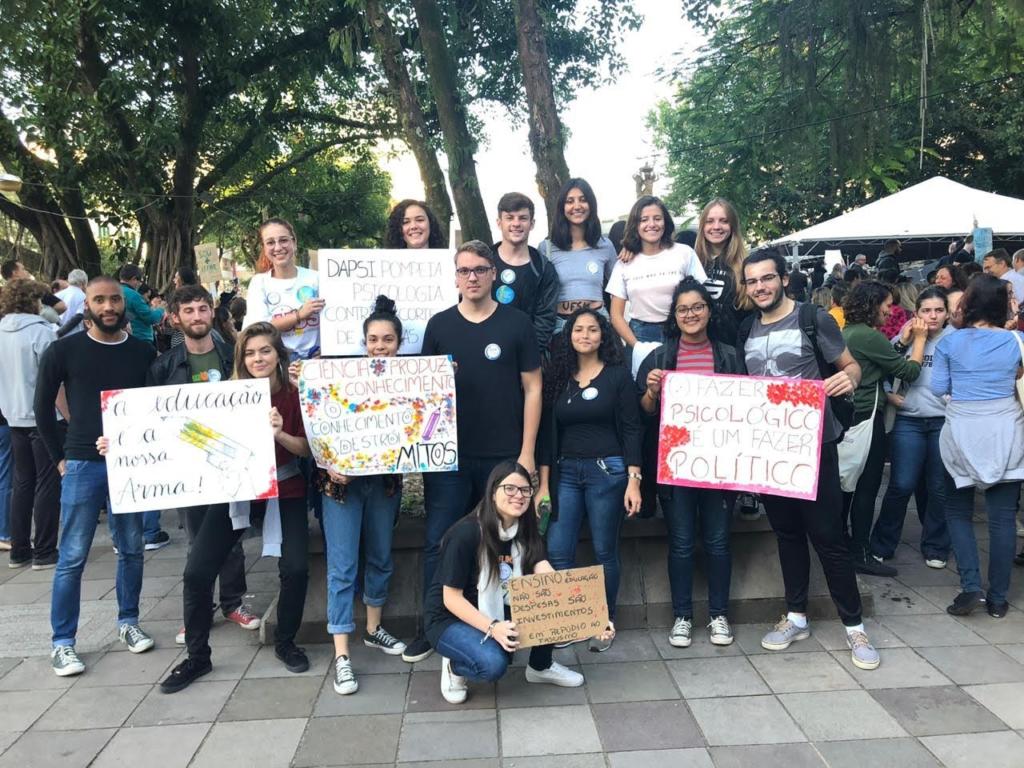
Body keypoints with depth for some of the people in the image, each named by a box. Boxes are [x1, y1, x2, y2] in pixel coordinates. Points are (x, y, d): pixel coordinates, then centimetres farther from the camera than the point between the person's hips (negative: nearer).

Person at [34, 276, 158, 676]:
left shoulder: (144, 353, 2)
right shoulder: (63, 351, -3)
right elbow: (43, 407, 5)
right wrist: (60, 458, 3)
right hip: (83, 465, -2)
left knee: (131, 549, 12)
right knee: (72, 557, 2)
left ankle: (128, 622, 29)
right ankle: (62, 643, 14)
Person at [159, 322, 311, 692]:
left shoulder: (294, 395, -7)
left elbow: (306, 449, -6)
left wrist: (280, 435, -27)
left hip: (284, 491, -1)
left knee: (295, 569, -11)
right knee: (197, 571, -5)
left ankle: (285, 642, 17)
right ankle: (197, 657, 16)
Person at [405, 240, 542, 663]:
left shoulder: (516, 323, 0)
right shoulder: (439, 325, 6)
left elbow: (532, 388, 0)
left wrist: (527, 451, -5)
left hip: (504, 455, -1)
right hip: (449, 454, 1)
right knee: (438, 542, 2)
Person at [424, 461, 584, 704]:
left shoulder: (526, 531, -5)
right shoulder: (466, 533, -24)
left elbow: (548, 577, -18)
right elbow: (452, 598, -22)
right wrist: (492, 628, -35)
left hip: (501, 611, 6)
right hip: (452, 619, -6)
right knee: (493, 664, -34)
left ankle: (540, 666, 7)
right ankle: (455, 667, 0)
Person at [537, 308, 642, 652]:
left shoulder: (618, 374, 0)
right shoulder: (558, 376, 8)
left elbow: (631, 429, -3)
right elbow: (548, 433, 8)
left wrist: (633, 480, -10)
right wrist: (543, 485, 5)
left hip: (607, 471, -3)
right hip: (565, 472, 3)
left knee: (604, 552, 6)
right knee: (557, 553, -2)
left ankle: (606, 622, 22)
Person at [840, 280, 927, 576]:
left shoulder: (847, 332, 9)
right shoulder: (869, 336, -19)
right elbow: (910, 371, -11)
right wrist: (919, 338, 0)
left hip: (848, 416, 9)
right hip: (866, 418, -9)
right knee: (867, 486, -1)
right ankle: (861, 554, 7)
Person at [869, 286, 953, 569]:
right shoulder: (904, 339, 4)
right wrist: (902, 344, -8)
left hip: (945, 422, 0)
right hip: (908, 421, 0)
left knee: (939, 488, 7)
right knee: (901, 485, -3)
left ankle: (935, 548, 25)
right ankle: (881, 545, 12)